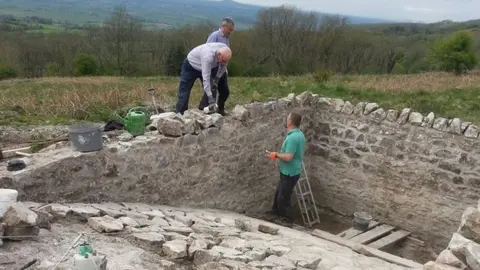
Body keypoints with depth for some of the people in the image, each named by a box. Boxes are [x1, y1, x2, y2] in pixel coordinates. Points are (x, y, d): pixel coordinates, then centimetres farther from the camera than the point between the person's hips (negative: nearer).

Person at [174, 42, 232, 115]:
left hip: (208, 66, 6)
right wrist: (210, 98, -50)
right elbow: (206, 78, -47)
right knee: (184, 92, -7)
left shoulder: (225, 51, -25)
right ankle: (179, 113, 1)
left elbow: (222, 66, -3)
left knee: (213, 88, -6)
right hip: (191, 64, -6)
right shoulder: (208, 56, -44)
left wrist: (217, 79, -12)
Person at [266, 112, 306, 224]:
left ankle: (287, 219, 17)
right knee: (279, 192, 24)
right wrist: (280, 156, 16)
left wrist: (276, 155, -15)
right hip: (290, 171, 10)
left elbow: (288, 157, -31)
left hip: (290, 172, -10)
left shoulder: (292, 137, -27)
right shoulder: (299, 134, 6)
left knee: (283, 197, 4)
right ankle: (276, 211, 41)